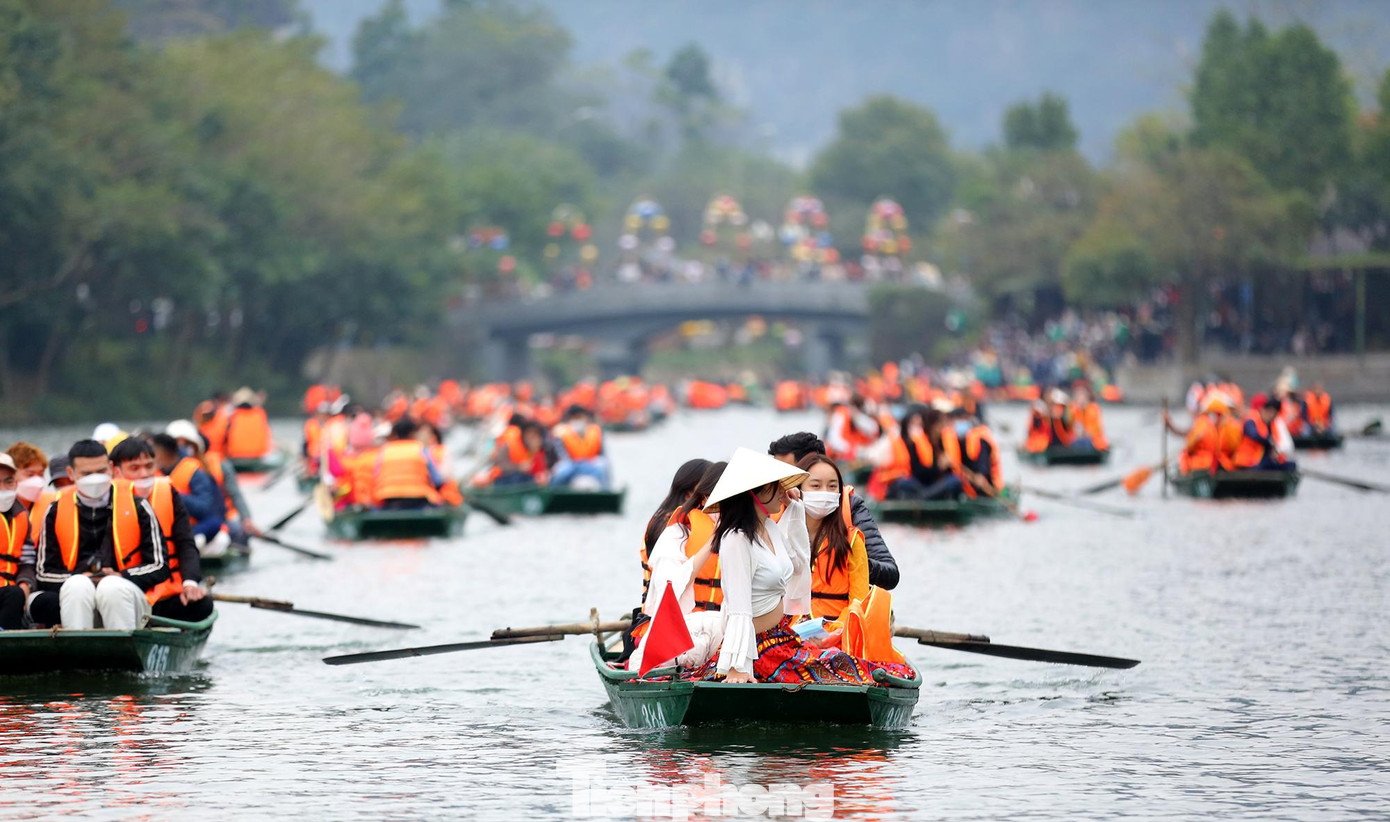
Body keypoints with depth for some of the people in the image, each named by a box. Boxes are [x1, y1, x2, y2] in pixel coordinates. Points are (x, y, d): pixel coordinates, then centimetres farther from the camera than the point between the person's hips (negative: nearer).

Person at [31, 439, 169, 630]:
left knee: (112, 587, -34)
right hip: (76, 599, 1)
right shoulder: (56, 512, 11)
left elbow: (160, 567, 7)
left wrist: (122, 576, -10)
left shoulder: (137, 507, 8)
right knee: (77, 585, -33)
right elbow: (43, 572, 10)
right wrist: (78, 578, -8)